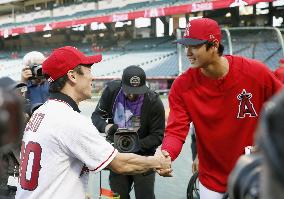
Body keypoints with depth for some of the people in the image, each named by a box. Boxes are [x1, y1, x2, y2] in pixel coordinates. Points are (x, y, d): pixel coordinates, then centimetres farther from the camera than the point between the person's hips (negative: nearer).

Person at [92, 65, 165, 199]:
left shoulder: (154, 102, -19)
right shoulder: (112, 90, -12)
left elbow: (157, 136, -13)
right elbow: (96, 116, -3)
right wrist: (105, 127, -25)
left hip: (143, 157, -2)